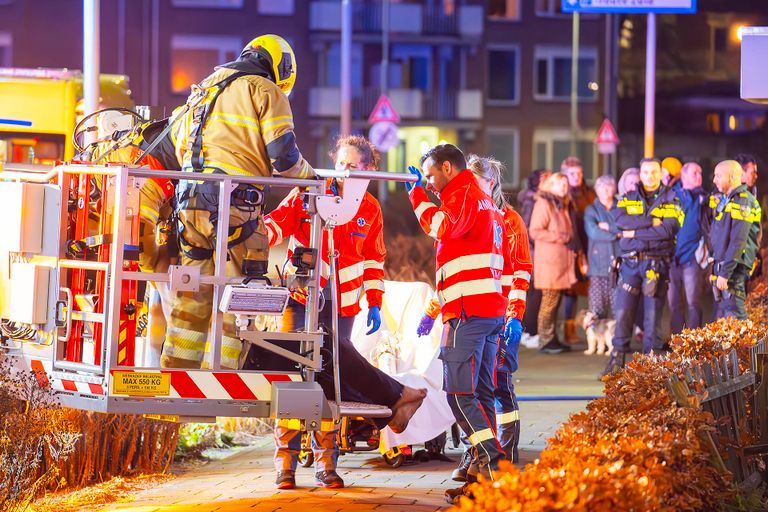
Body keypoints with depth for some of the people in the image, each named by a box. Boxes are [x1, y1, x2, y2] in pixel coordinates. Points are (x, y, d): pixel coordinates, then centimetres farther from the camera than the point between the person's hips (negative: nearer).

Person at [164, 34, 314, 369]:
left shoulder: (205, 89, 23)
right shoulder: (267, 92, 0)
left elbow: (181, 148, 24)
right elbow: (283, 156, -6)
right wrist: (309, 176, 11)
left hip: (191, 202, 7)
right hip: (235, 206, -7)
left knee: (193, 297, 12)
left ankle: (176, 369, 11)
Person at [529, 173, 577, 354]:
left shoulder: (563, 205, 21)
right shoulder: (543, 204, -7)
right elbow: (535, 231, -14)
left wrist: (570, 241, 10)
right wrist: (560, 238, -15)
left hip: (562, 260, 8)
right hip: (549, 260, -8)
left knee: (556, 300, 9)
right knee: (550, 300, -8)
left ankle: (551, 339, 13)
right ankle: (546, 341, -4)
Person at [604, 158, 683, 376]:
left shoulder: (671, 201, 6)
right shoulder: (628, 199, 12)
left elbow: (669, 229, -11)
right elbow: (620, 219, -8)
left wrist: (636, 232, -10)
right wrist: (651, 222, -13)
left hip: (657, 265, -1)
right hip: (630, 262, 2)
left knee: (653, 315, 0)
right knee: (623, 312, -3)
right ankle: (617, 360, 3)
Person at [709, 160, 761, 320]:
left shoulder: (743, 202, -14)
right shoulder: (726, 199, 17)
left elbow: (738, 242, -20)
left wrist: (725, 273, -22)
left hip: (734, 267, -10)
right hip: (720, 264, 10)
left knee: (734, 316, -12)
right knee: (722, 316, 11)